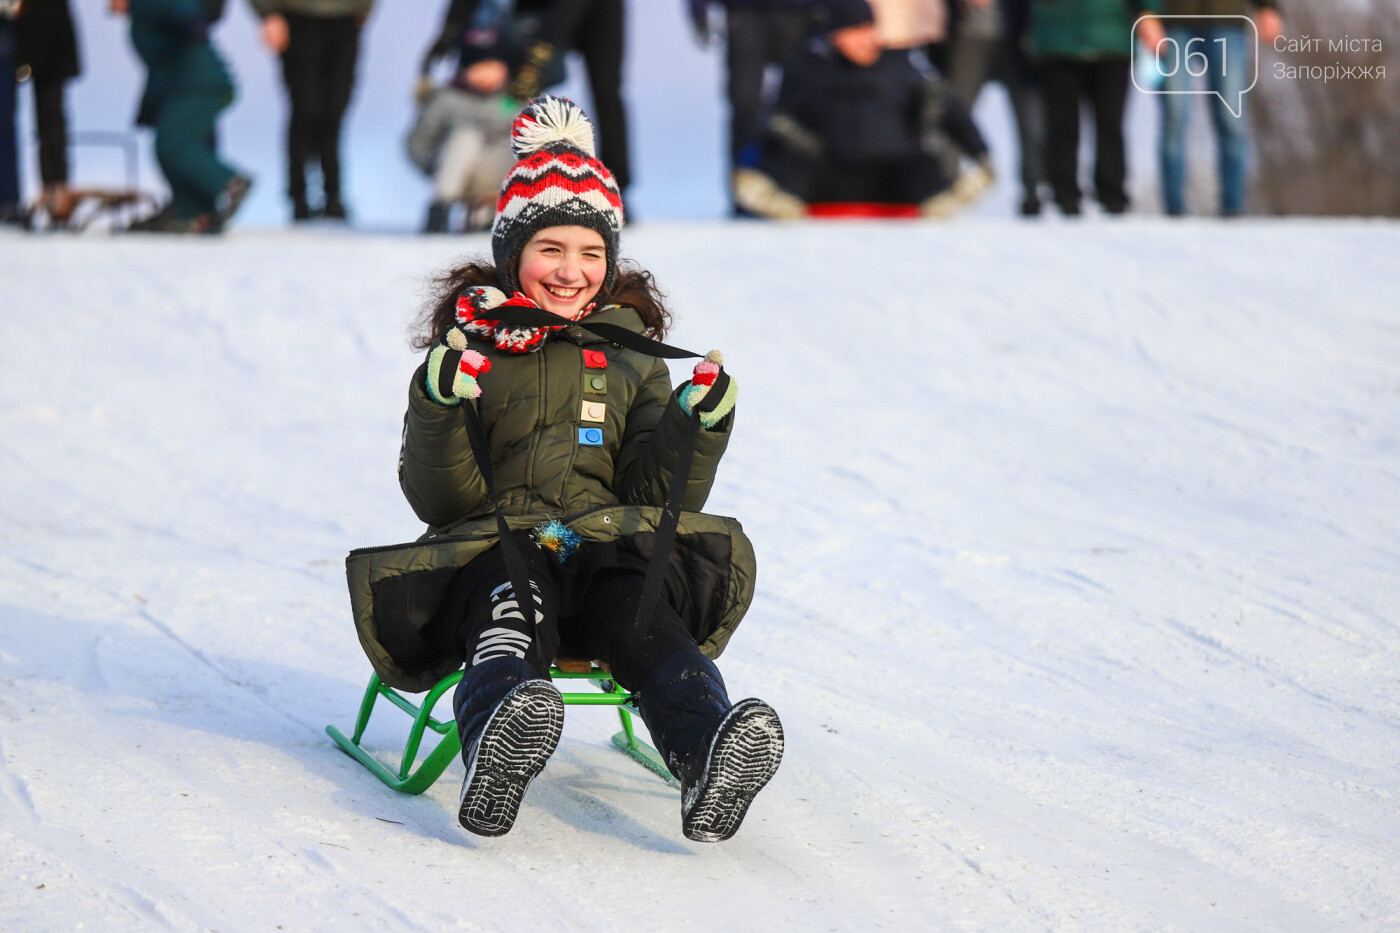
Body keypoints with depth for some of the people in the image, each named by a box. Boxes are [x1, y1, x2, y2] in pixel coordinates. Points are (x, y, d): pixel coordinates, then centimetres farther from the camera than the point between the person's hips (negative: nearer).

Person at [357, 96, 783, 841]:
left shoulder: (631, 353, 21)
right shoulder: (470, 345, 15)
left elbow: (658, 499, 14)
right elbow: (439, 500, 6)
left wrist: (695, 428, -5)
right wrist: (440, 409, -13)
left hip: (609, 550, 2)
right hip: (493, 550, -2)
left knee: (645, 619, -34)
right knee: (512, 612, -38)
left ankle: (707, 758, -63)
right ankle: (495, 757, -70)